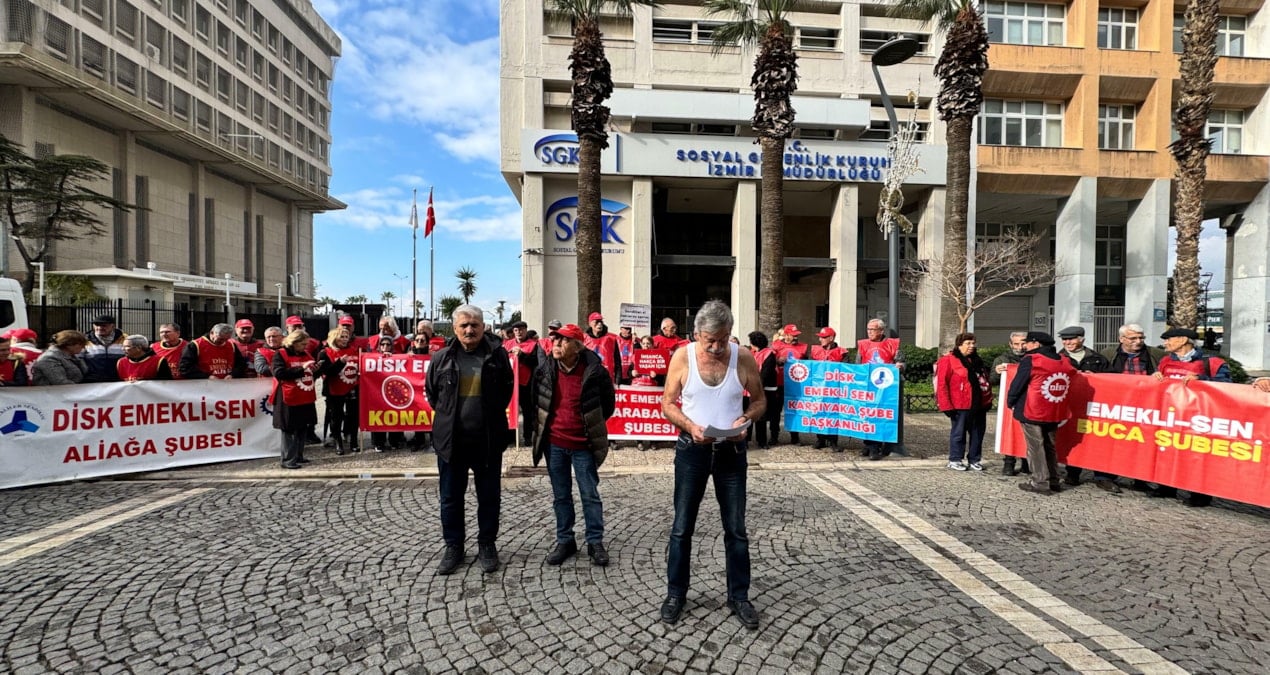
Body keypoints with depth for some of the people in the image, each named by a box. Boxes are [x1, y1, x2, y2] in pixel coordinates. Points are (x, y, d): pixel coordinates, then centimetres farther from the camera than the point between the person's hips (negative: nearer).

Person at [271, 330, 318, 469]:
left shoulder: (306, 354, 13)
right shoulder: (281, 355, -7)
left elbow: (313, 373, 23)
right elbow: (279, 373, -20)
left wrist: (316, 369, 0)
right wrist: (301, 368, -23)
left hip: (306, 398, 7)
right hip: (290, 398, -7)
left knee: (303, 428, 12)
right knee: (289, 429, -3)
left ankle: (298, 456, 23)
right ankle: (288, 460, 1)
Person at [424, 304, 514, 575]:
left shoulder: (497, 354, -3)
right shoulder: (442, 357, 0)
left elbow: (507, 390, 8)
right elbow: (431, 391, 14)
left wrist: (491, 415, 7)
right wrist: (447, 415, 10)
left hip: (488, 440, -1)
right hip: (450, 439, 1)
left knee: (489, 497, 12)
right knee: (450, 497, 12)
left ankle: (487, 545, 29)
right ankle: (453, 546, 29)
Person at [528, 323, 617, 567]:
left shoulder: (594, 371, -14)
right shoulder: (543, 369, -4)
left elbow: (608, 403, 1)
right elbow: (534, 401, 11)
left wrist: (593, 426, 6)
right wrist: (535, 428, 12)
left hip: (583, 444, -3)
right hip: (554, 443, 3)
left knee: (590, 495, 7)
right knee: (560, 495, 14)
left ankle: (595, 542, 21)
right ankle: (565, 541, 28)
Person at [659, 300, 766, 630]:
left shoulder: (743, 358, -9)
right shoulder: (682, 357, -10)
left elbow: (760, 400, 3)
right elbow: (668, 404, -3)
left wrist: (745, 418, -17)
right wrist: (690, 425, -21)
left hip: (731, 450, 1)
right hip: (691, 449, 0)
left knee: (736, 529, 11)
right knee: (682, 527, 9)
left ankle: (738, 596, 29)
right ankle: (675, 593, 28)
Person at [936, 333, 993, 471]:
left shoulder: (976, 360, 15)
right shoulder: (948, 360, -9)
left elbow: (985, 380, 21)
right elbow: (942, 384, -13)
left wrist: (988, 400, 13)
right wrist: (947, 406, -17)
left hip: (979, 405, 7)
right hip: (961, 406, -7)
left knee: (978, 433, 12)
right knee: (959, 433, 2)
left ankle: (974, 460, 24)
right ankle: (954, 460, 13)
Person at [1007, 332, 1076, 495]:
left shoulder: (1030, 360, -11)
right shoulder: (1065, 362, 8)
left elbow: (1017, 384, -9)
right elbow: (1066, 385, 15)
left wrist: (1010, 402, 5)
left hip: (1032, 413, -7)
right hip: (1054, 413, 7)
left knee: (1035, 448, 0)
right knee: (1050, 447, 17)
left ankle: (1040, 482, 1)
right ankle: (1053, 481, 22)